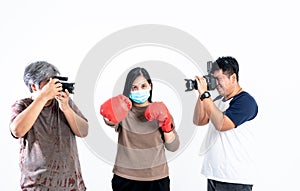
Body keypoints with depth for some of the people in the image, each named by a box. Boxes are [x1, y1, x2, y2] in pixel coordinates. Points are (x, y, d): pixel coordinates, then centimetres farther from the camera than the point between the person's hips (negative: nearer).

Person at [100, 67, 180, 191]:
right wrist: (110, 115, -47)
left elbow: (173, 147, 0)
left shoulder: (159, 111, 1)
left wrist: (166, 126, -15)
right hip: (125, 178, -1)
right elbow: (112, 121, -26)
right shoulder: (123, 111, -2)